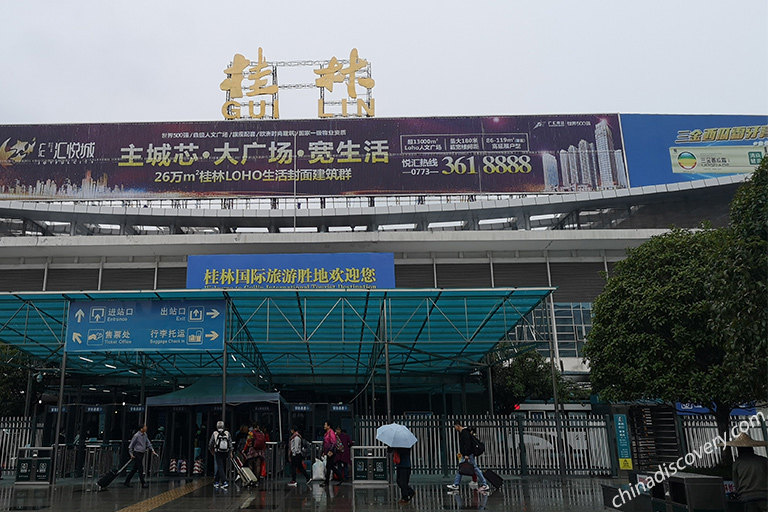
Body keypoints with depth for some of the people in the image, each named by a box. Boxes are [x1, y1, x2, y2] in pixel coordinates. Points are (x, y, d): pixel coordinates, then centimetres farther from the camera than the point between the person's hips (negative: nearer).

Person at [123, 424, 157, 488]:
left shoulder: (145, 435, 9)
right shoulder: (136, 436, -14)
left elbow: (148, 443, 17)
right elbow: (131, 445, -9)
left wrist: (152, 450, 8)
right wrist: (131, 454, -12)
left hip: (142, 454, 8)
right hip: (137, 454, -8)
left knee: (135, 469, 13)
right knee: (140, 469, -5)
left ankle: (127, 482, 22)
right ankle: (143, 483, 1)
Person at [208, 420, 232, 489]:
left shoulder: (214, 434, -4)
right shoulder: (227, 433, 1)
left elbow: (210, 444, 3)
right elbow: (230, 444, 0)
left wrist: (212, 450, 21)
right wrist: (230, 451, 10)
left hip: (218, 453, -3)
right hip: (225, 453, 3)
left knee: (220, 467, -4)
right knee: (220, 467, 17)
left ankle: (224, 482, -18)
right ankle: (216, 481, 27)